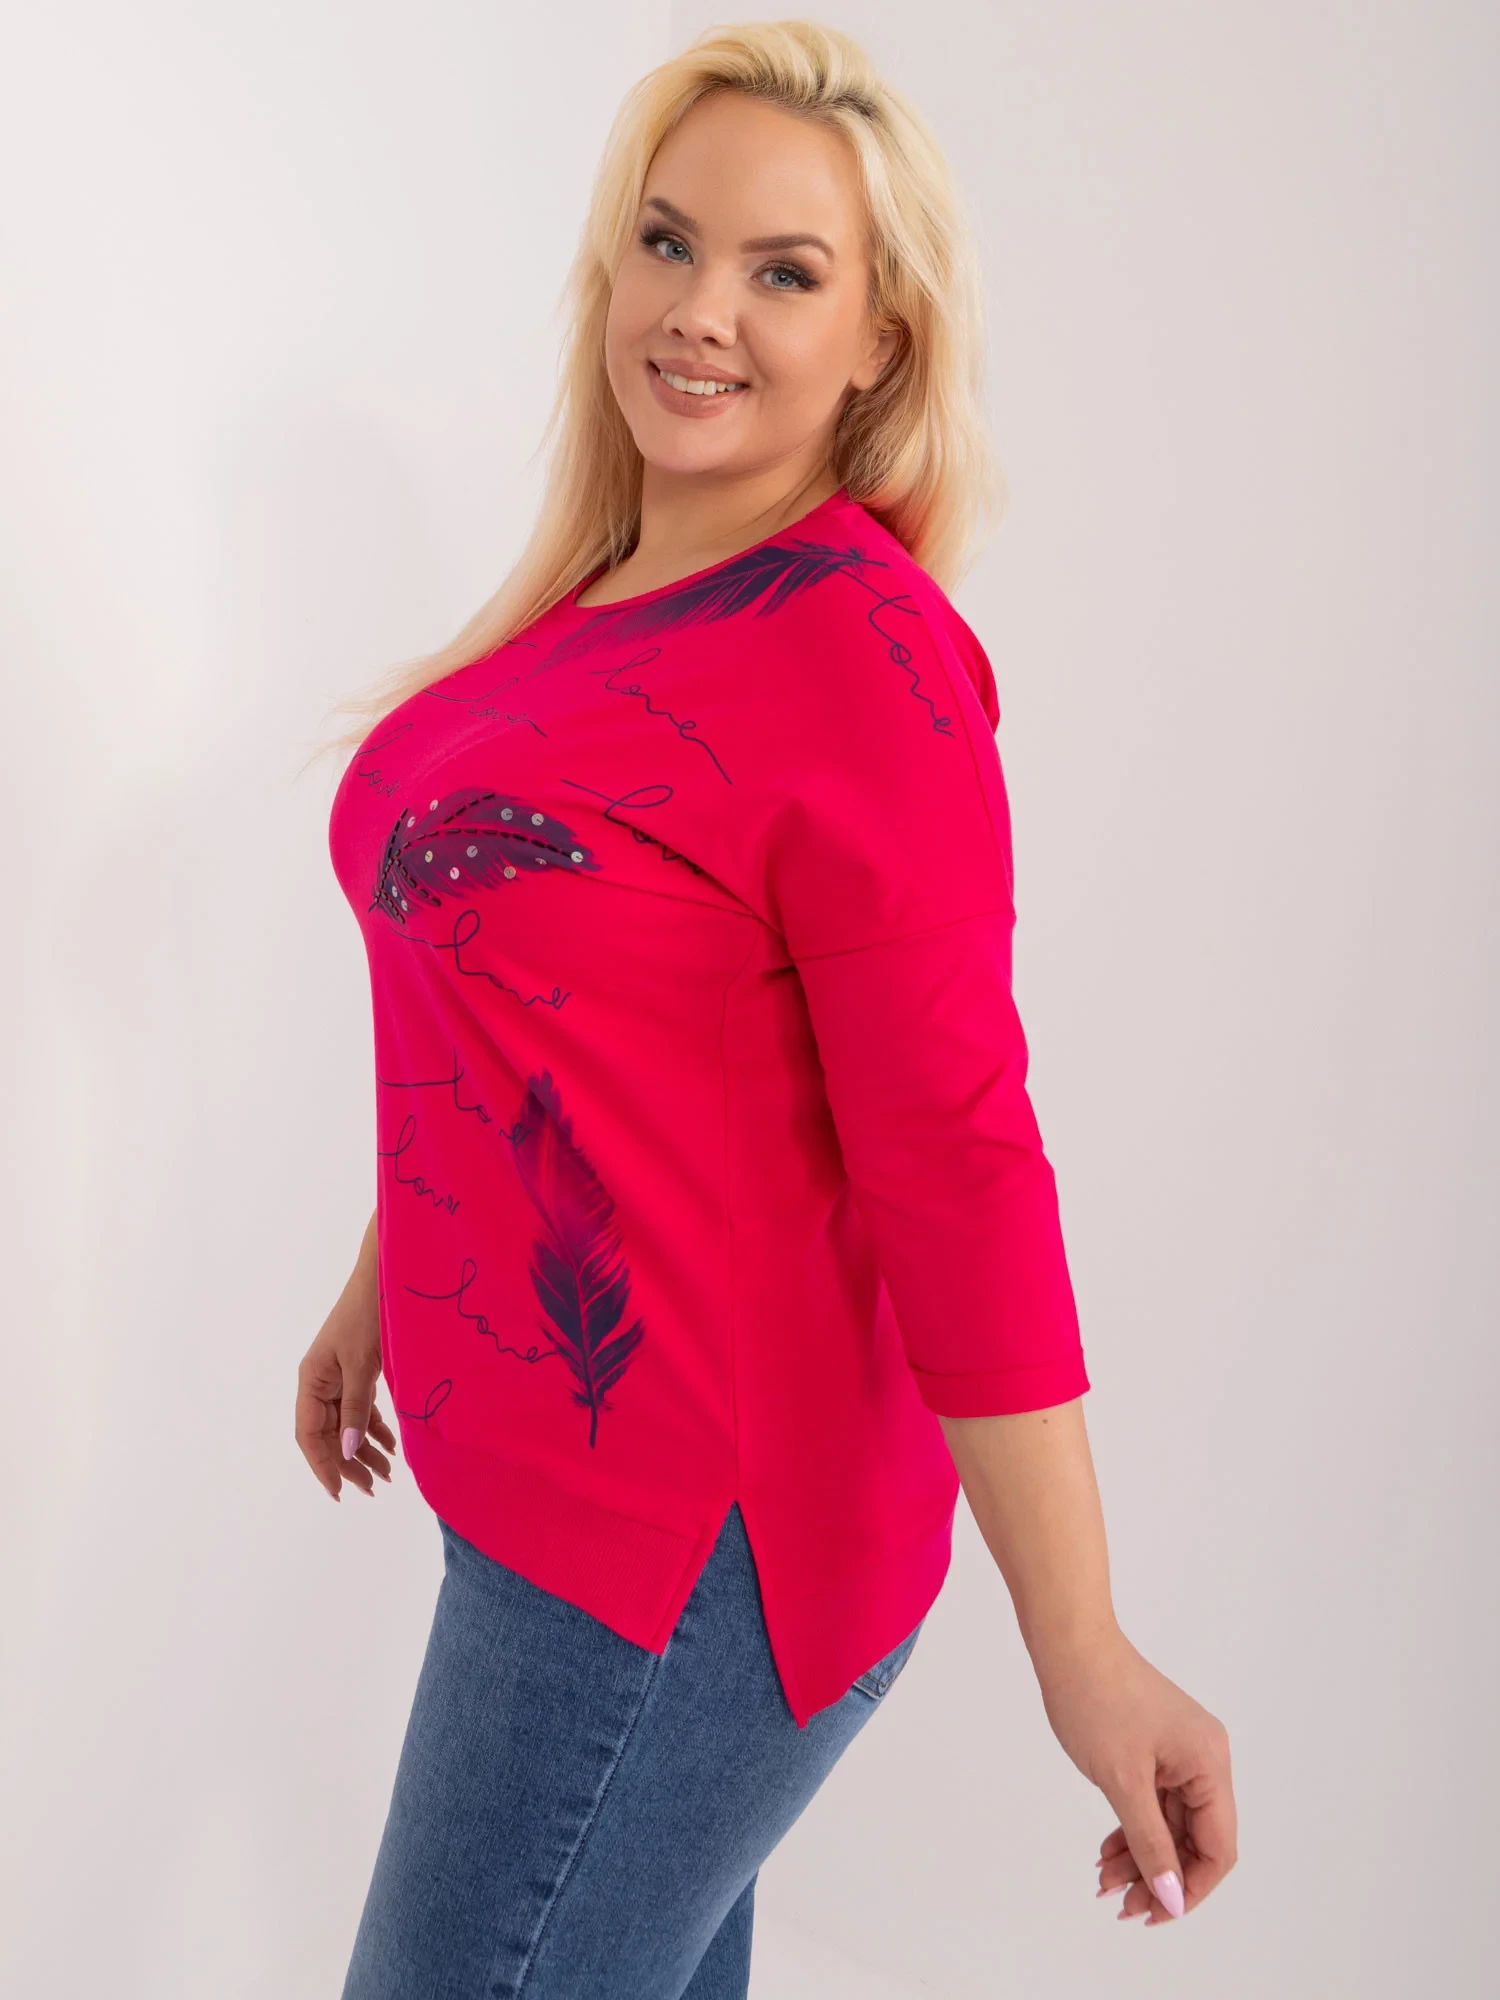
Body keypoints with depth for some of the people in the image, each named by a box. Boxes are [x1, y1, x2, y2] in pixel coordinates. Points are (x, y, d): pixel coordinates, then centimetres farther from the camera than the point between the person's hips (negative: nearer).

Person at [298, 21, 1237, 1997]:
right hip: (542, 1464, 8)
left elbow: (954, 1152, -19)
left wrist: (1084, 1652, -17)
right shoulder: (600, 600, 7)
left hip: (679, 1544, -8)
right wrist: (386, 1283, 25)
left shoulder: (859, 649, -18)